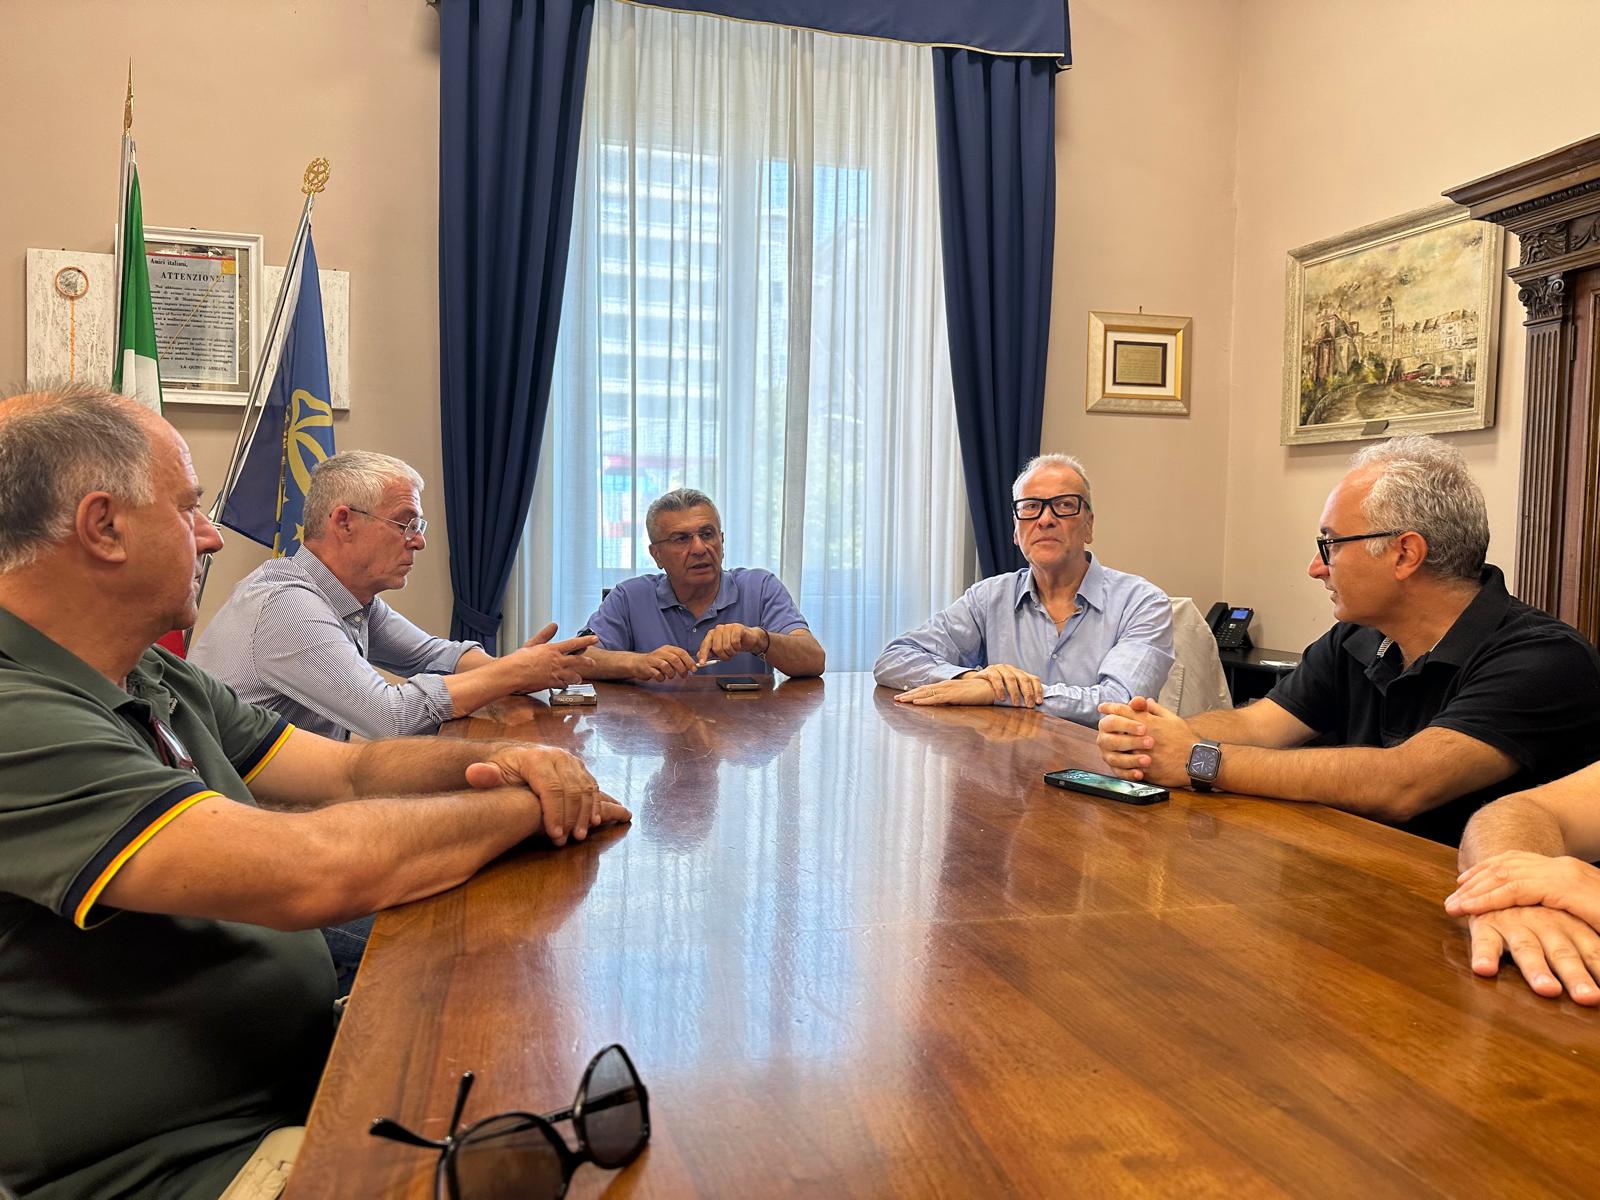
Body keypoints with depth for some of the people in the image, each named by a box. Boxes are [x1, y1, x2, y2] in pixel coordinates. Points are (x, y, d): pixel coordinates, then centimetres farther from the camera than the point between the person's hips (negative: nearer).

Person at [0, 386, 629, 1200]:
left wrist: (491, 761, -9)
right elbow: (318, 870, -32)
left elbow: (351, 771, 11)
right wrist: (526, 803, -16)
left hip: (305, 1069, 8)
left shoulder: (162, 685, 7)